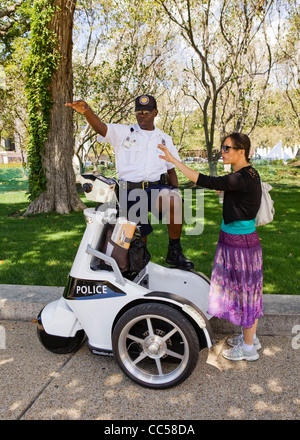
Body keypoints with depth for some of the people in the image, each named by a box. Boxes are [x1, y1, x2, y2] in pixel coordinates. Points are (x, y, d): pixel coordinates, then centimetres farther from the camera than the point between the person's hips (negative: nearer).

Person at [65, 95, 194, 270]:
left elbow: (171, 170, 21)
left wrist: (176, 192, 7)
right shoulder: (123, 132, 9)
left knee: (174, 200, -33)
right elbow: (100, 127, -9)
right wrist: (87, 111, -30)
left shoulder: (165, 139, 18)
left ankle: (174, 252, -19)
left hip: (157, 188, 1)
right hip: (130, 191, 0)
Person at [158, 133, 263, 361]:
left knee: (244, 290, 4)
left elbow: (205, 181, -30)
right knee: (246, 290, 20)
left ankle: (248, 347, 23)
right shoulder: (249, 174, 7)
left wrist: (174, 160, -29)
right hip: (244, 240, 10)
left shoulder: (243, 178, -23)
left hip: (239, 243, -10)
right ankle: (250, 337, 38)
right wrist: (225, 189, 13)